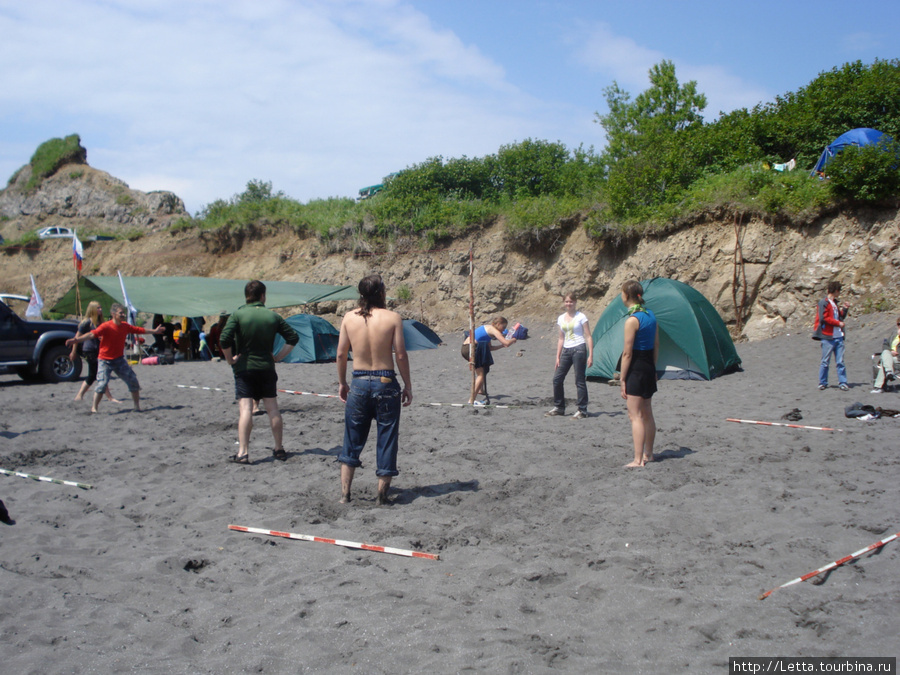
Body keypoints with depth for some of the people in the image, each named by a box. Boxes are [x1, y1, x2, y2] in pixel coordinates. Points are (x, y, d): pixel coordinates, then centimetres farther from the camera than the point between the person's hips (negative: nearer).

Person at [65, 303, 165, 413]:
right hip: (105, 360, -5)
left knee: (133, 381, 1)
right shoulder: (106, 326, -18)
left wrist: (154, 331, 27)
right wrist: (76, 340, -43)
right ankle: (94, 407, 2)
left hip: (119, 359, 6)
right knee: (102, 383, -16)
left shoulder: (126, 326, 0)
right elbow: (92, 334, -29)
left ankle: (137, 406, 14)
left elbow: (139, 330, 16)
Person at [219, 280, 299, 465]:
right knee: (272, 409, 10)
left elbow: (224, 339, -18)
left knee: (245, 409, -5)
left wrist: (230, 359, -4)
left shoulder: (238, 315, -6)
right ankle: (279, 449, 18)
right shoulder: (272, 316, 3)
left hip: (244, 368, -2)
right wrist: (278, 356, 8)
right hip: (266, 368, 3)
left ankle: (243, 452, -11)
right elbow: (293, 337, 4)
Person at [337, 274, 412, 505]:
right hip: (386, 383, -2)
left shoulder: (349, 317, 0)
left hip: (359, 384, 3)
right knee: (386, 440, 8)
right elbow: (400, 355, -8)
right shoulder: (392, 317, -8)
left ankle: (345, 494, 16)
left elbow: (341, 353, 3)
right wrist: (408, 385, 1)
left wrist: (341, 382, 16)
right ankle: (382, 496, 14)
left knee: (352, 441, 15)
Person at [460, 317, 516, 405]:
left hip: (465, 347, 10)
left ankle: (480, 390, 40)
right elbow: (507, 343, -13)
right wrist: (513, 340, 8)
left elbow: (489, 348, 27)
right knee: (481, 375, -9)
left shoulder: (488, 328, 23)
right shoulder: (493, 330, -5)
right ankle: (471, 400, -15)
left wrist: (502, 346, 24)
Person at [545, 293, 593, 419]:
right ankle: (558, 407, 17)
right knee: (557, 379, 3)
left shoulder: (581, 317, -3)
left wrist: (590, 355, -11)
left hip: (579, 349, -6)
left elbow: (588, 337, -4)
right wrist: (558, 357, 12)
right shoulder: (561, 318, 12)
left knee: (579, 380, -4)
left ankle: (582, 411, 4)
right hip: (566, 351, 6)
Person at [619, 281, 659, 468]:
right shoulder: (651, 315, 7)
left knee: (635, 416, -4)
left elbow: (627, 353, -17)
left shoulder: (632, 320, -18)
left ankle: (638, 460, -2)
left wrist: (622, 379, -11)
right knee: (647, 414, 17)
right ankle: (648, 454, 28)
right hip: (649, 367, 8)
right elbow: (656, 346, 14)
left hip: (636, 369, -8)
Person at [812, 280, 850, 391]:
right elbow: (824, 318, -14)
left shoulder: (835, 303, 20)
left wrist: (845, 309, 10)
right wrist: (838, 323, -10)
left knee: (840, 361, 3)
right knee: (825, 361, 0)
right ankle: (823, 383, 8)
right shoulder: (823, 303, -5)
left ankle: (842, 383, 4)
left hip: (838, 336, 7)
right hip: (828, 337, -7)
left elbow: (840, 317, 24)